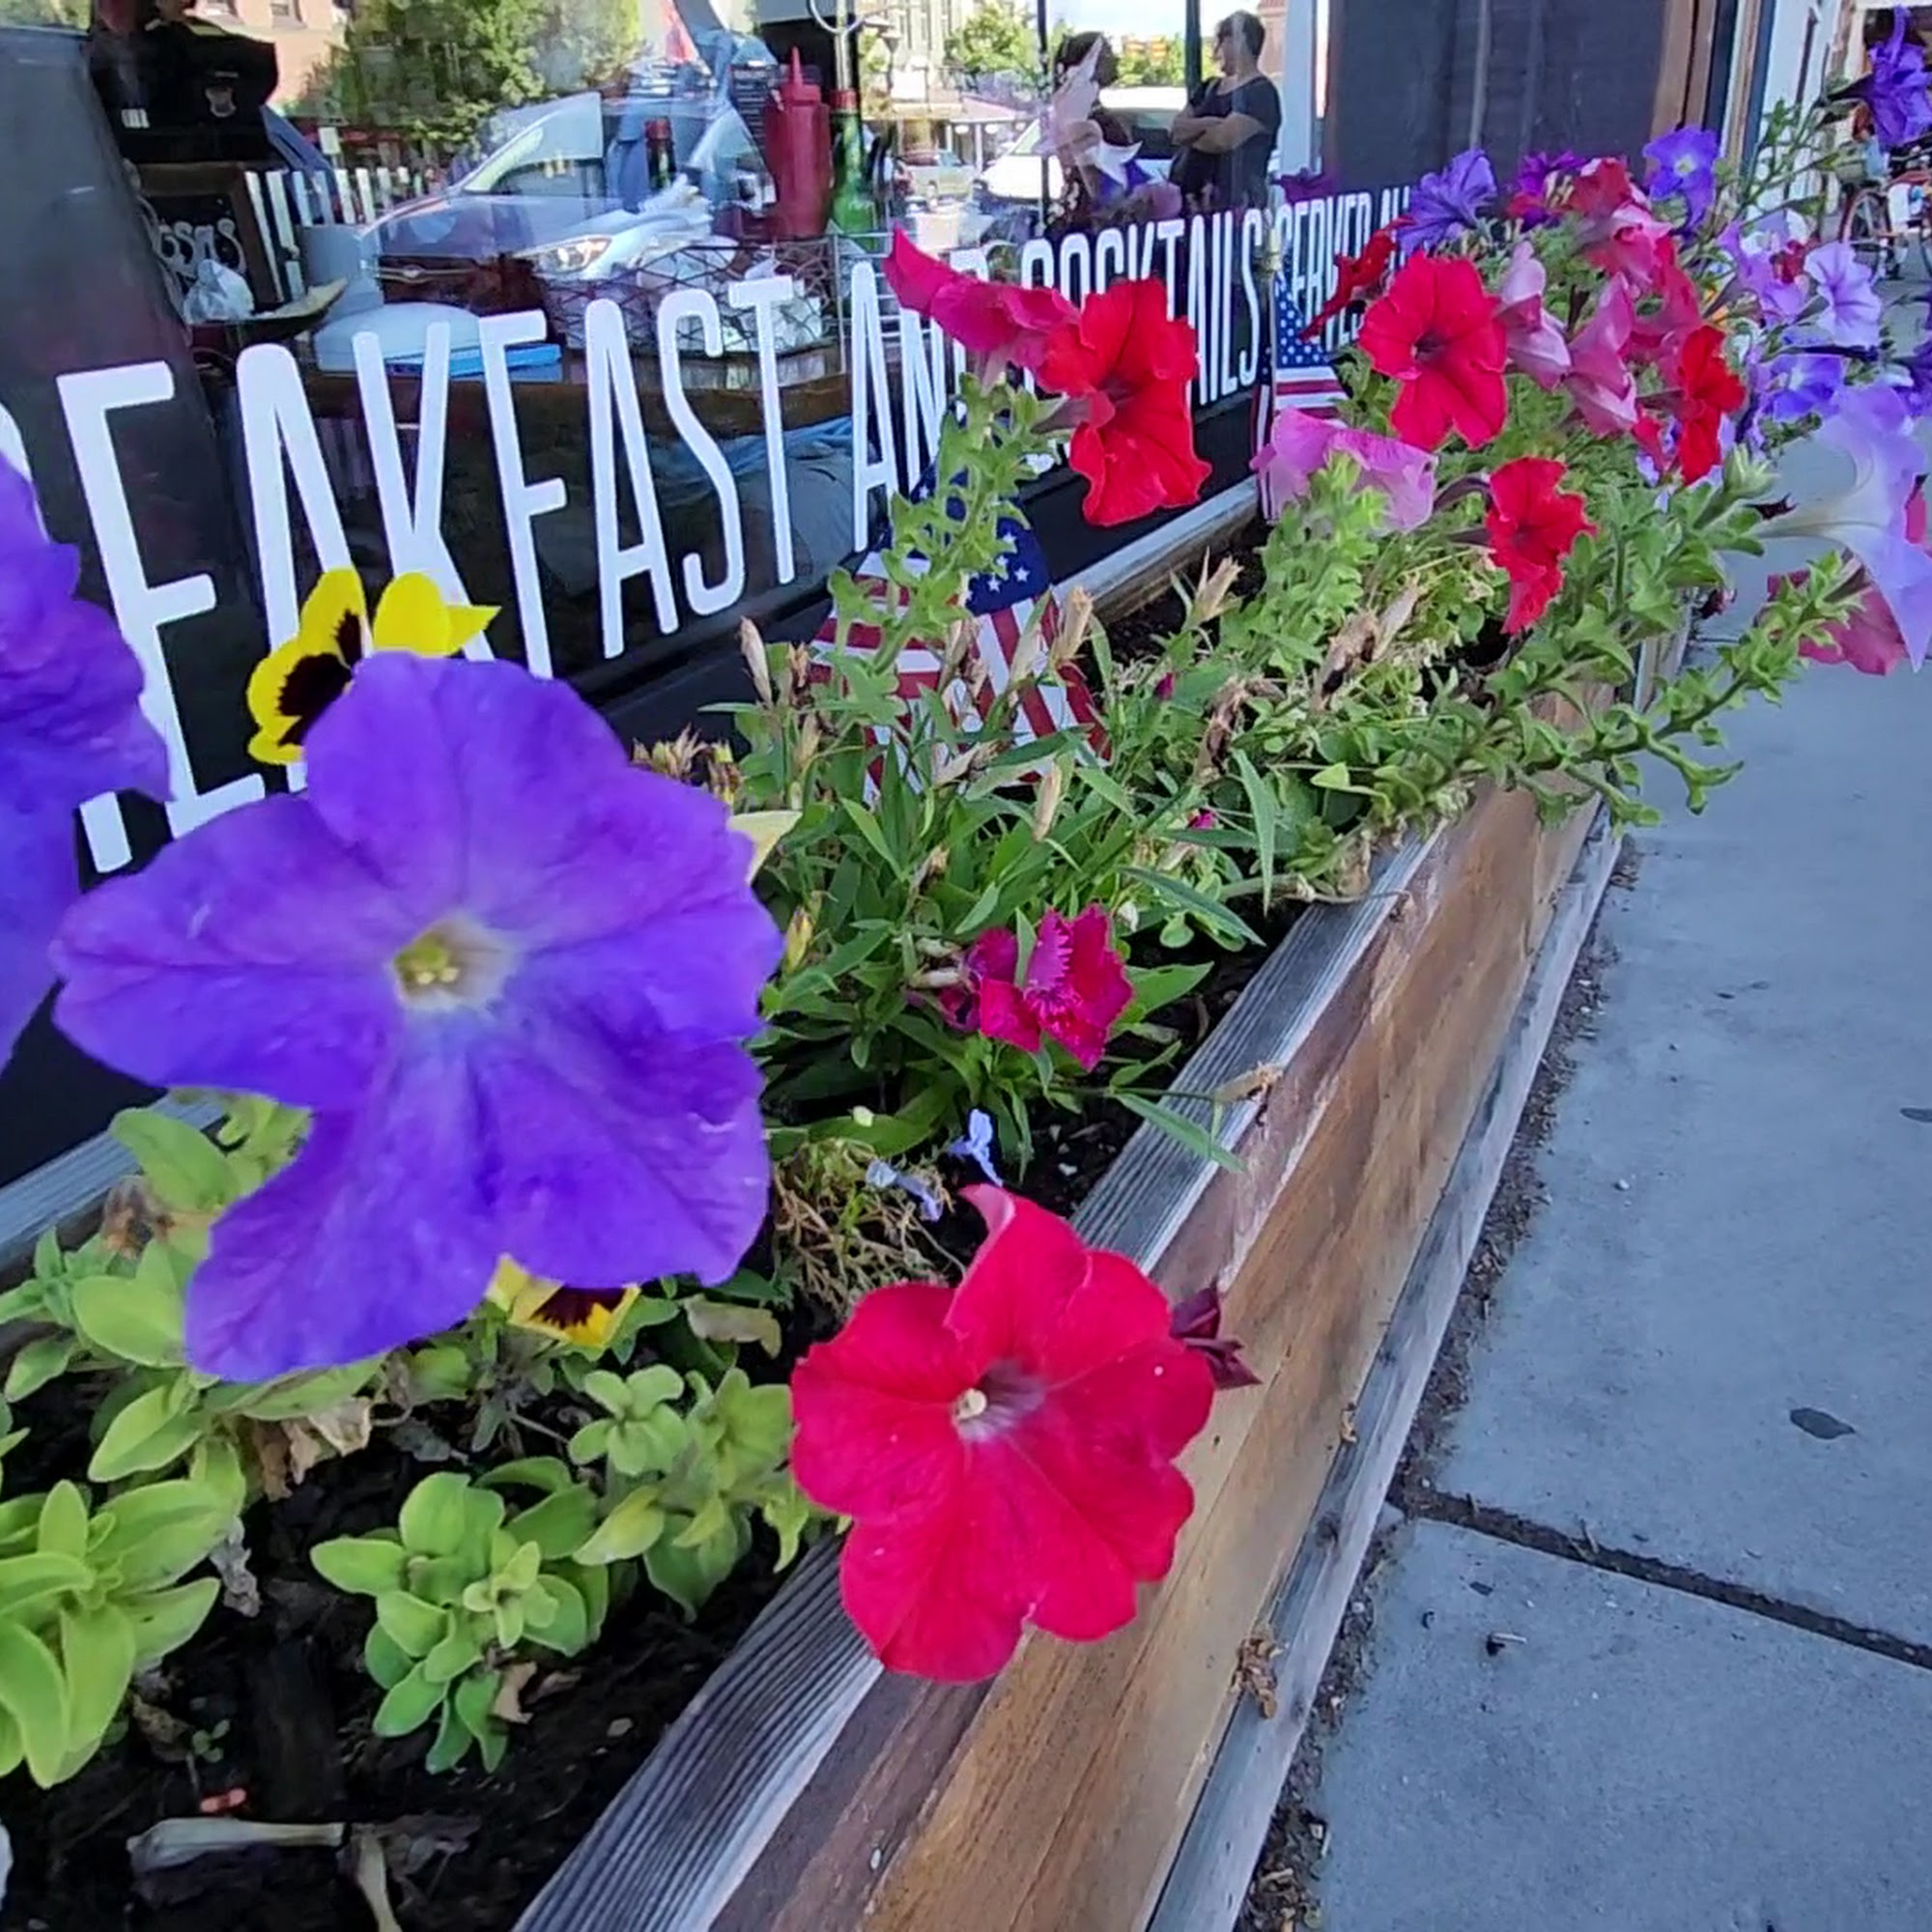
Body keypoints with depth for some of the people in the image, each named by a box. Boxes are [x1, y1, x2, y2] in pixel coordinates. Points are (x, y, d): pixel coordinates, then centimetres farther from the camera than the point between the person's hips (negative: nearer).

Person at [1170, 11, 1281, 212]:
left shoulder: (1260, 92, -6)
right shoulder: (1211, 86, 19)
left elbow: (1223, 140, -17)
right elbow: (1177, 127, 8)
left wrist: (1190, 134, 2)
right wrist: (1208, 124, -11)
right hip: (1187, 194, 7)